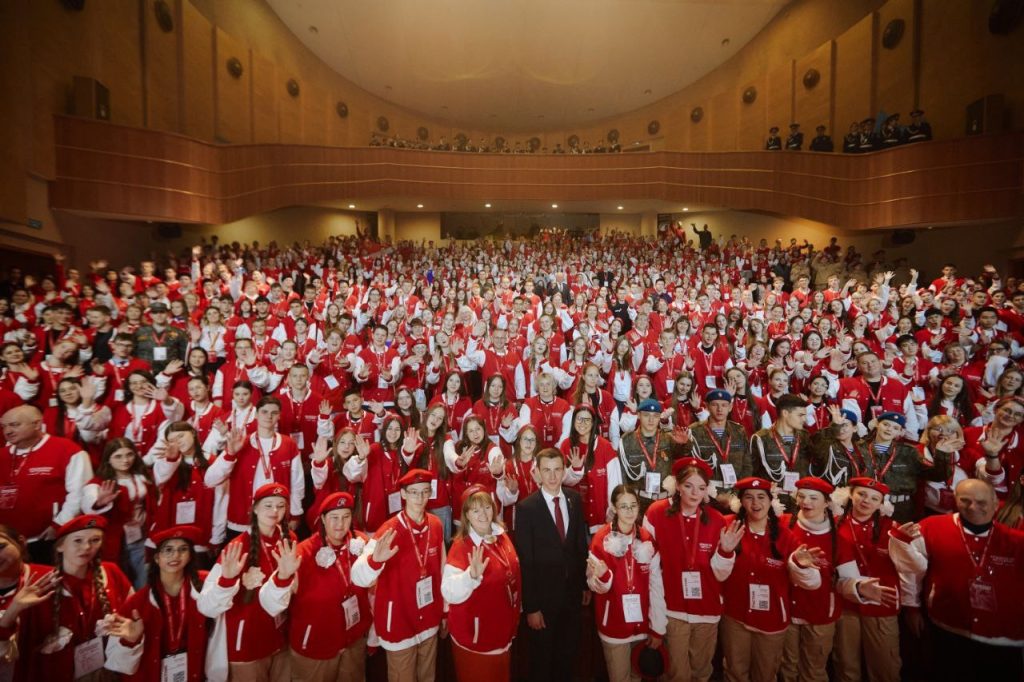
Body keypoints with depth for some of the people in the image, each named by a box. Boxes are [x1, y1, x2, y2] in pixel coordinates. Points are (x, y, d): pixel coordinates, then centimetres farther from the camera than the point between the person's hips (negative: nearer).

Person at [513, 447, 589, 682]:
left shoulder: (575, 500, -4)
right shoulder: (526, 508, -18)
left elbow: (581, 544, 6)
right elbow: (525, 561, -16)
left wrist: (585, 583, 8)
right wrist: (530, 606, -14)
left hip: (573, 592, 4)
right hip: (544, 595, -4)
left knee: (569, 654, 22)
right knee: (543, 656, 17)